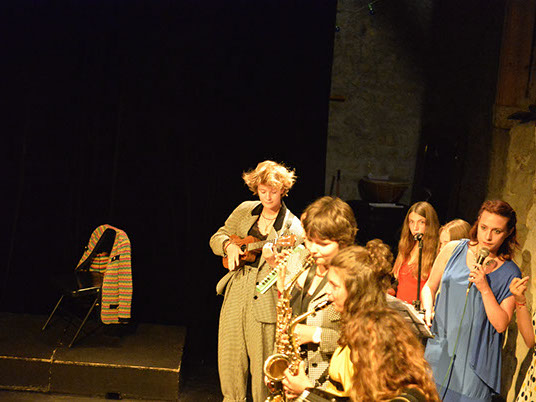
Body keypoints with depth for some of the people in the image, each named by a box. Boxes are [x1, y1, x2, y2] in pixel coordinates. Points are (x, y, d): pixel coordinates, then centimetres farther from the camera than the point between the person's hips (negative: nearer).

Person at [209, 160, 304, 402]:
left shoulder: (292, 227, -5)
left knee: (262, 364, 0)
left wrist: (274, 261, -29)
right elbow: (216, 238, 14)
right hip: (236, 294, 4)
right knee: (229, 358, 12)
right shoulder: (245, 211, 8)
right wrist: (229, 246, -8)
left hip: (264, 300, -4)